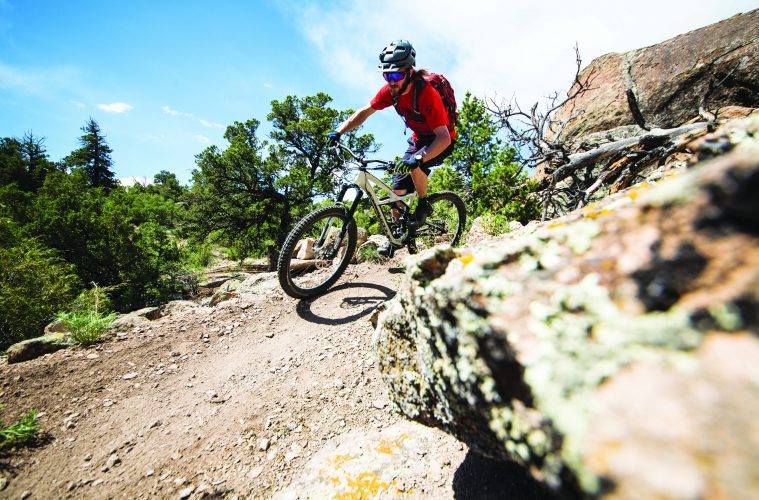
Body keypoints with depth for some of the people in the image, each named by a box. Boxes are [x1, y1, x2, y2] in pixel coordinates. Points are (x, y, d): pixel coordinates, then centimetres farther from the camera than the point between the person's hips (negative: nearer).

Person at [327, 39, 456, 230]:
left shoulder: (426, 94, -32)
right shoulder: (390, 89, -14)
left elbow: (444, 138, -37)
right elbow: (364, 111, -6)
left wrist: (419, 157, -52)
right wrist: (338, 132, -17)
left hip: (442, 141, -6)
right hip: (418, 139, 6)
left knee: (414, 165, -35)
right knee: (398, 188, -2)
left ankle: (424, 205, -10)